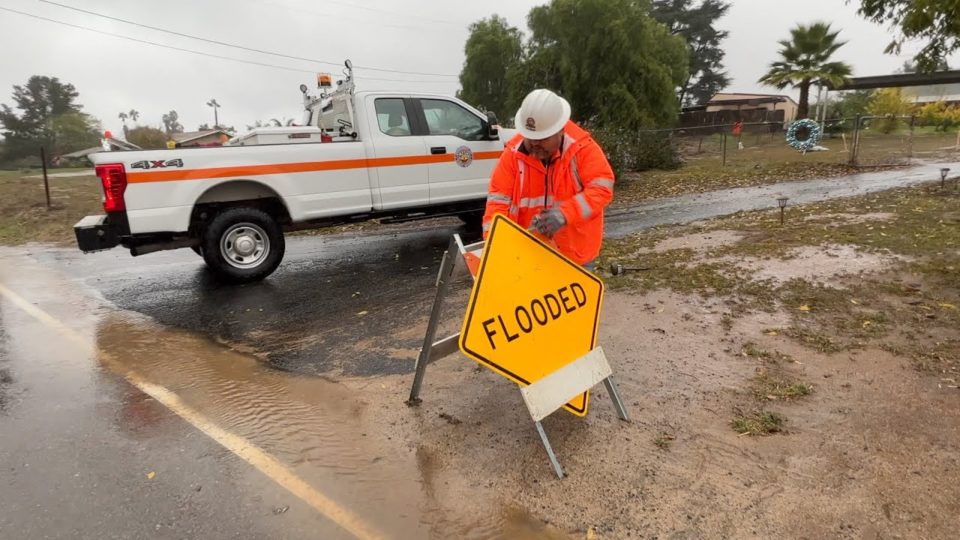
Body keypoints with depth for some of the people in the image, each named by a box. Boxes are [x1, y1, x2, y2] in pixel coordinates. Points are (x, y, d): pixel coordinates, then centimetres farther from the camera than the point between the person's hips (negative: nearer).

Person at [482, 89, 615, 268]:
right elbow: (498, 199, -10)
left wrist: (564, 214, -36)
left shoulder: (582, 148, -14)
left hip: (575, 252, -2)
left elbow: (602, 189, -21)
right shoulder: (514, 154, -8)